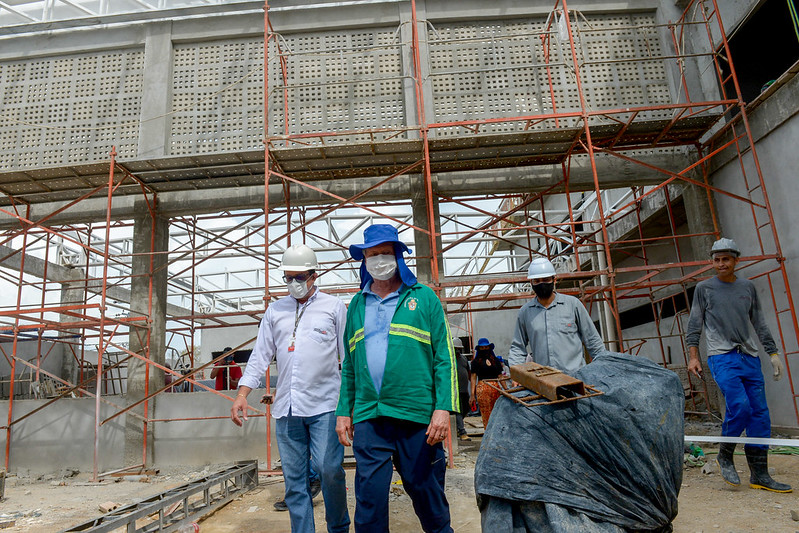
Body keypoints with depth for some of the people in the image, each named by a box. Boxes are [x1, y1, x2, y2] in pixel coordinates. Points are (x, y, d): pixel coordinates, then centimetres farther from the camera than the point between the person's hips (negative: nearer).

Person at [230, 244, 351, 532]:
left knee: (328, 469, -9)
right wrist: (241, 395, 7)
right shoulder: (275, 310, 14)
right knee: (294, 478, 6)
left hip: (324, 405, -3)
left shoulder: (334, 307, 5)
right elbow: (260, 355, 15)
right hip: (286, 408, 4)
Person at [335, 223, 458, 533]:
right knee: (369, 497, 4)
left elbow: (444, 357, -2)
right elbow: (349, 365, 15)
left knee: (426, 490, 10)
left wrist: (443, 408, -10)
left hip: (418, 415, -2)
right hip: (368, 417, 3)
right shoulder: (357, 305, 13)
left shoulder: (423, 298, 3)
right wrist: (344, 412, 11)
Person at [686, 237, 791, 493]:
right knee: (740, 406, -18)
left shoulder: (747, 287, 14)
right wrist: (693, 355, -3)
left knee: (760, 413, 1)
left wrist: (773, 352, 13)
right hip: (722, 357, -4)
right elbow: (694, 325, 4)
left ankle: (759, 474, 9)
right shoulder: (704, 288, 5)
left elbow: (759, 323, 19)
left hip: (750, 357, 4)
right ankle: (725, 455, 5)